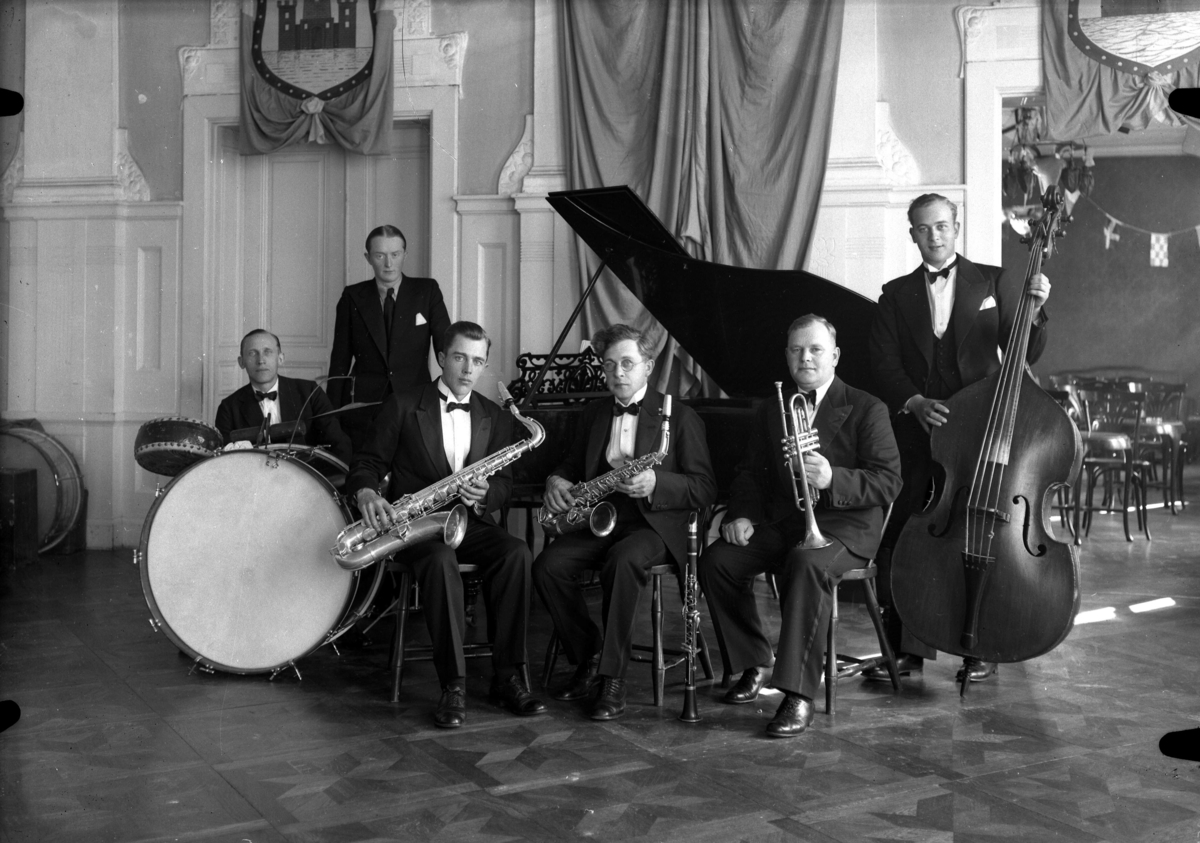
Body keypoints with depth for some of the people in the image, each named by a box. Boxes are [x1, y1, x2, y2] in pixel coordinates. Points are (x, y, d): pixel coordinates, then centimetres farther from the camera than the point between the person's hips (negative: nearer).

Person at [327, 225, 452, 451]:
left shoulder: (427, 291, 4)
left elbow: (446, 345, -1)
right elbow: (340, 359, 9)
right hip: (363, 405, 1)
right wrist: (333, 412, 4)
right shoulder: (352, 297, 7)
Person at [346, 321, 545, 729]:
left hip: (468, 521, 3)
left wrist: (485, 493, -15)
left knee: (516, 552, -28)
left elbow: (504, 483, 10)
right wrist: (366, 492, -23)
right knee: (441, 559, -37)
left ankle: (507, 675, -22)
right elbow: (369, 460, 1)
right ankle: (453, 684, -31)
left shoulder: (495, 418, 14)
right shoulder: (403, 405, 4)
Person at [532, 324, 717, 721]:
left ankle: (612, 677, -25)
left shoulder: (679, 416, 2)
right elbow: (573, 465, 27)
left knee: (623, 561, -37)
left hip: (655, 523, -5)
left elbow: (705, 489, -3)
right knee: (548, 565, -23)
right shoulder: (594, 412, 18)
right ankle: (589, 655, -4)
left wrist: (655, 483, -21)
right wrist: (556, 481, 2)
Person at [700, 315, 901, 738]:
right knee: (717, 559, -20)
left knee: (807, 563, -38)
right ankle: (754, 663, -1)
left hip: (844, 524, -5)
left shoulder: (866, 410, 1)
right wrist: (742, 515, -4)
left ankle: (798, 694, -33)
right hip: (781, 522, 5)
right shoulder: (770, 410, 17)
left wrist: (832, 478, -26)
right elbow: (750, 473, 18)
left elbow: (888, 483, -8)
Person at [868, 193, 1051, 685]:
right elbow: (883, 365, 3)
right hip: (916, 435, 2)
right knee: (898, 545, -1)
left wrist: (1034, 312, -15)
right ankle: (906, 650, 12)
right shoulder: (896, 295, 13)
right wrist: (914, 402, -14)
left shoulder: (994, 282, 9)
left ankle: (981, 652, 13)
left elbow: (1025, 355, 3)